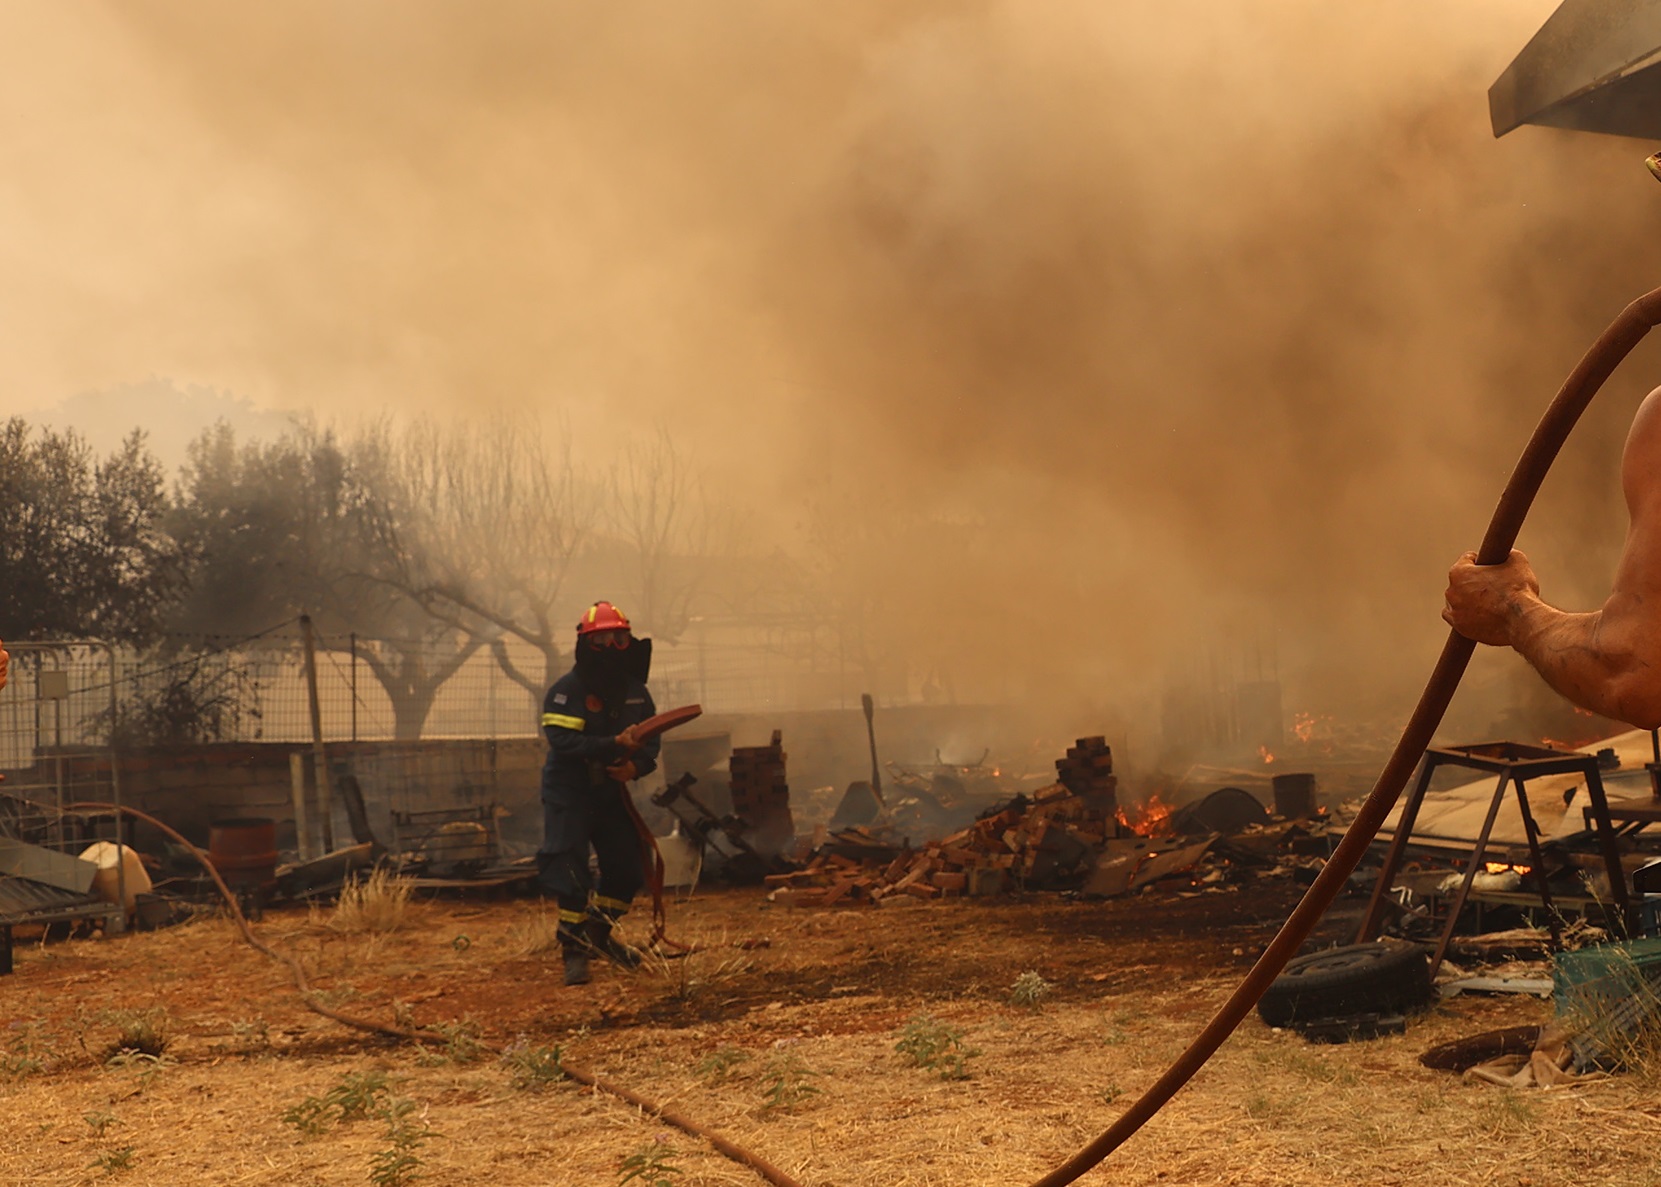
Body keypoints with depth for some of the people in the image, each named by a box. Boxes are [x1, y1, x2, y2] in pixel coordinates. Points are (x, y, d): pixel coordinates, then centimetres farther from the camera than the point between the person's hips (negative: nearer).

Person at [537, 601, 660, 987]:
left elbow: (651, 743, 7)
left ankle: (599, 932, 28)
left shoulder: (635, 691, 5)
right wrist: (615, 745, -33)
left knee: (629, 868, 5)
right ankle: (574, 951, 1)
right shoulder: (566, 690, -13)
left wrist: (635, 766, -16)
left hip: (611, 794, 6)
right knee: (570, 872, -11)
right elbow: (563, 741, -25)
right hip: (569, 795, -6)